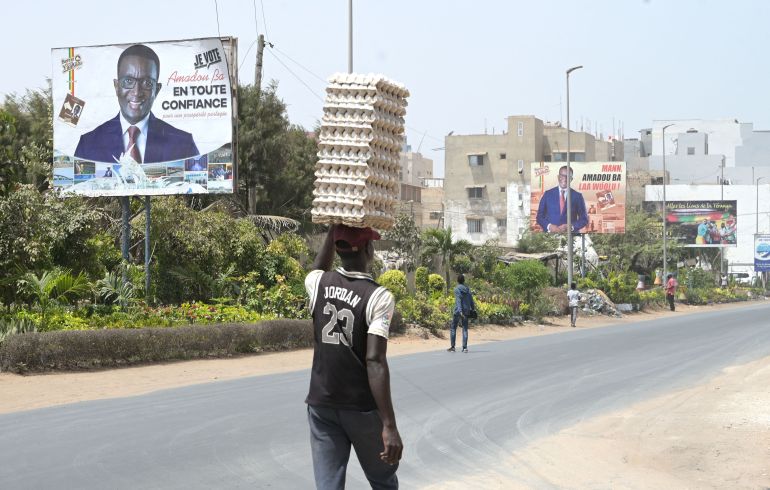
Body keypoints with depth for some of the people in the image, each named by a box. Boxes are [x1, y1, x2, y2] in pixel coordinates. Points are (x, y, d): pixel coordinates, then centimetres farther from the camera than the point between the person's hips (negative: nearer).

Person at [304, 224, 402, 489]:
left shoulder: (319, 284, -1)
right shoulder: (379, 297, -14)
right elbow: (375, 361, -22)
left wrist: (334, 230, 31)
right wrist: (389, 425, -23)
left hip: (321, 404, 3)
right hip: (363, 407, -3)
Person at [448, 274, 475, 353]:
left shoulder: (457, 289, -9)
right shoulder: (467, 289, 5)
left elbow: (458, 300, -17)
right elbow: (471, 300, 6)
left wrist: (460, 311, -24)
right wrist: (473, 309, 13)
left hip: (457, 311, -4)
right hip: (466, 311, 4)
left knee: (453, 328, 8)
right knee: (465, 329, 5)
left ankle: (452, 346, 7)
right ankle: (465, 347, -2)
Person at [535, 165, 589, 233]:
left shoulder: (577, 196, 8)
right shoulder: (548, 194, 9)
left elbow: (584, 219, 8)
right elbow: (539, 216, 9)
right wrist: (549, 226, -9)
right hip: (550, 235, 0)